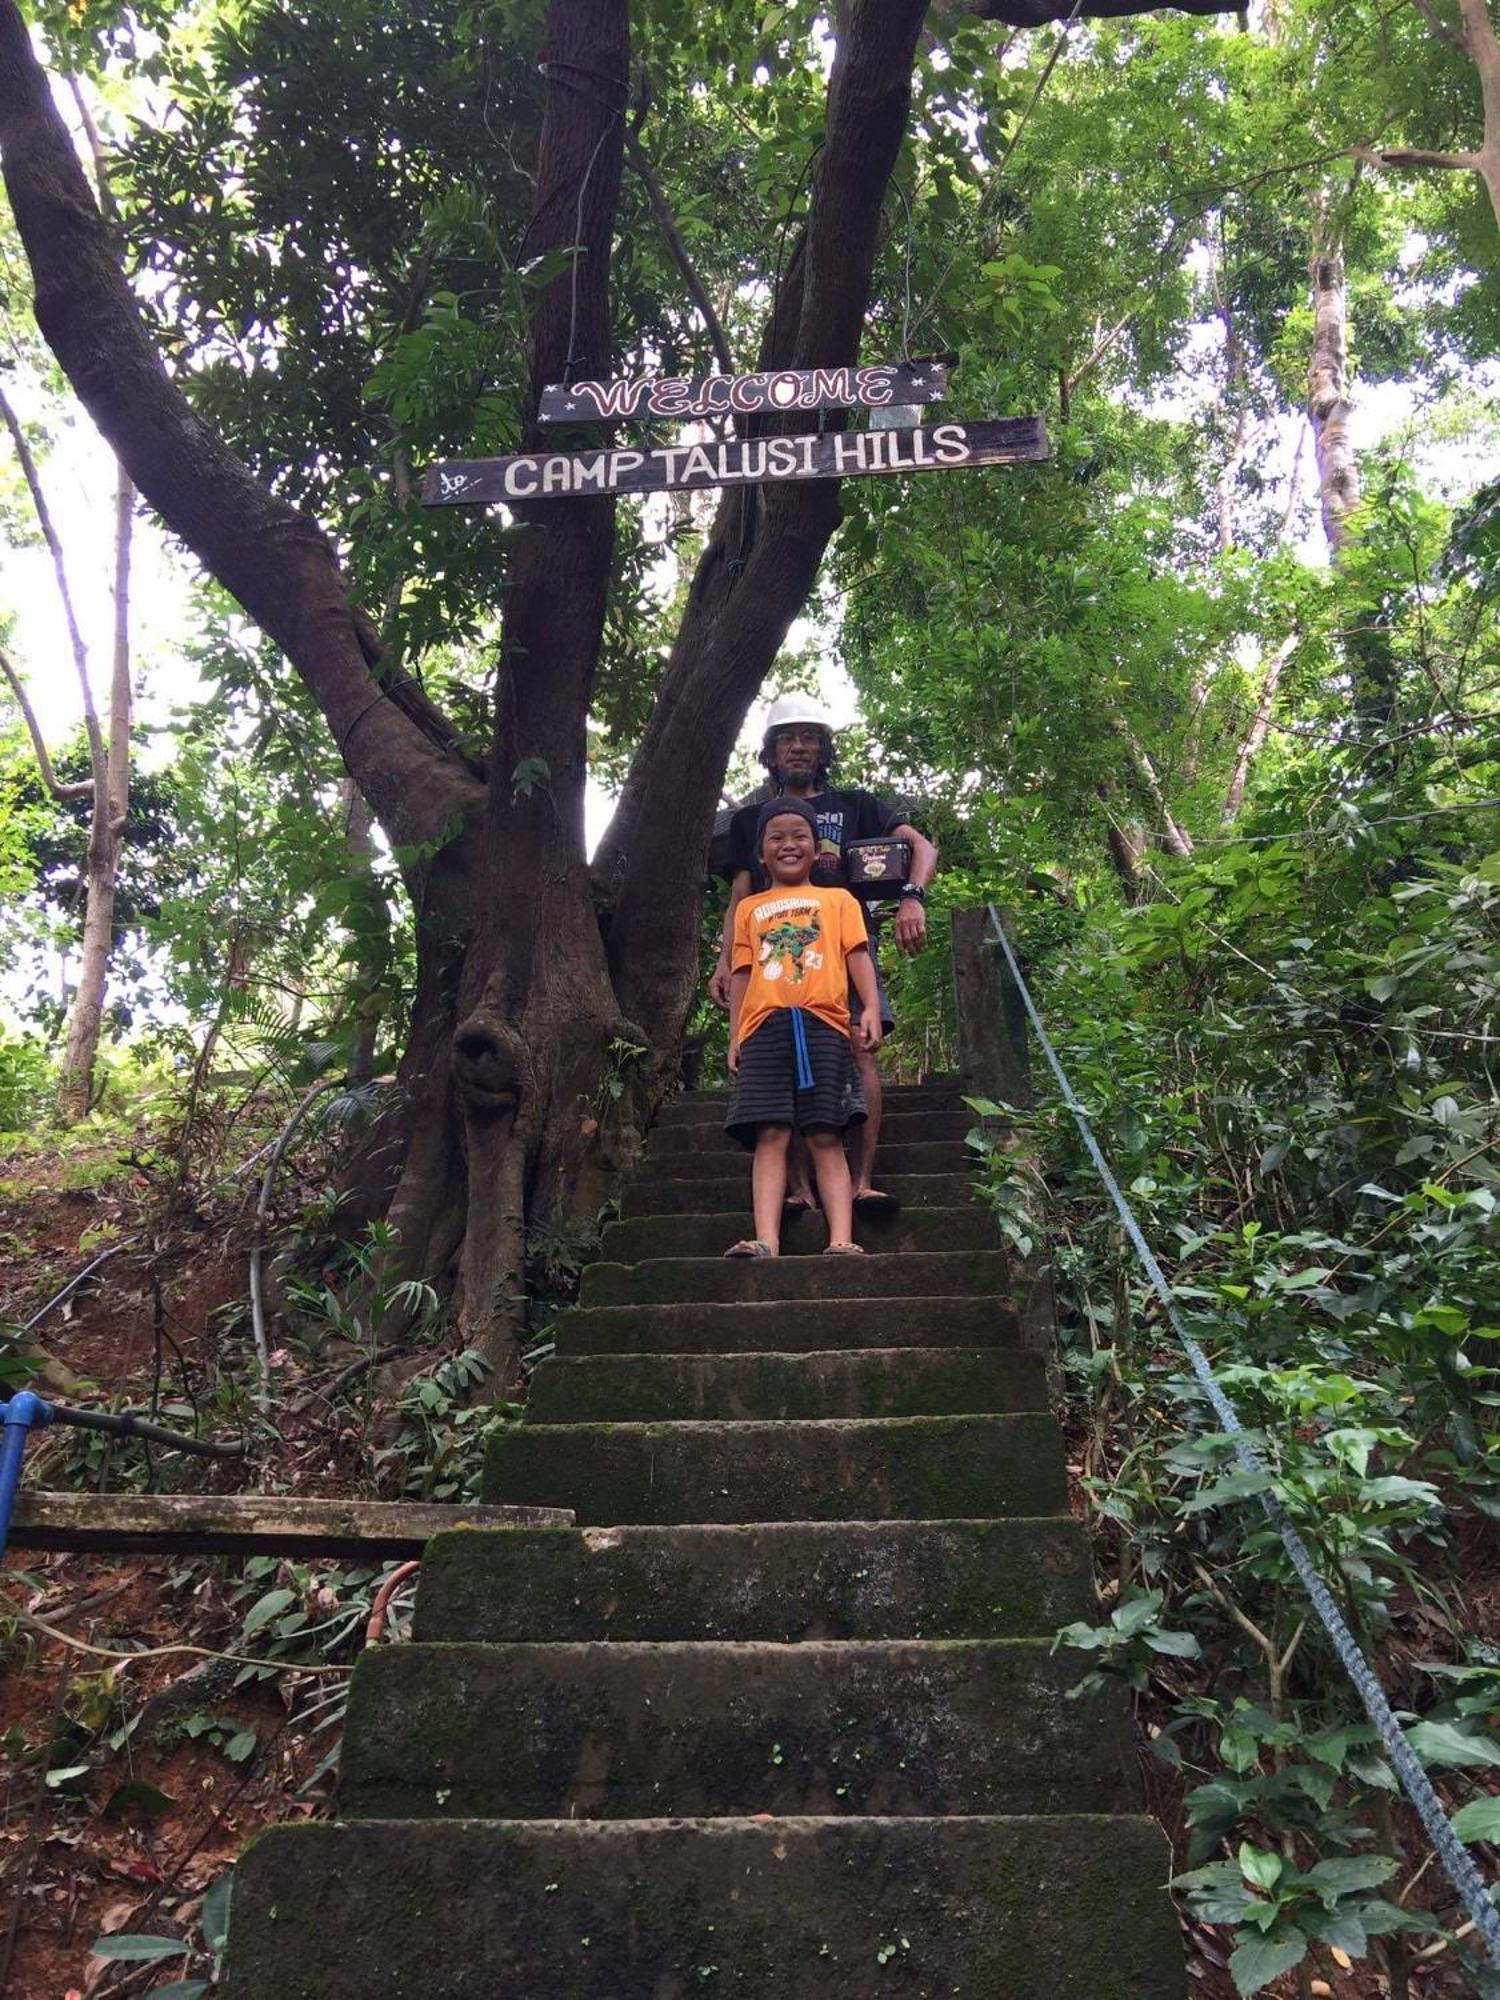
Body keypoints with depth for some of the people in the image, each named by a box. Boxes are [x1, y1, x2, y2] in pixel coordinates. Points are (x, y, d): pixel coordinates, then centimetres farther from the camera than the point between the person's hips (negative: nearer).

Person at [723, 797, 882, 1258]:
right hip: (765, 1027, 1)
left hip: (823, 1024, -1)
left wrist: (871, 1006, -7)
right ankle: (766, 1241, -19)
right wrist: (735, 1036, 10)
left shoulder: (837, 899, 22)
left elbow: (857, 955, 10)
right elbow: (741, 973, 20)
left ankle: (841, 1241, -15)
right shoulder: (749, 908, 26)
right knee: (771, 1135, -10)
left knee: (826, 1137, -8)